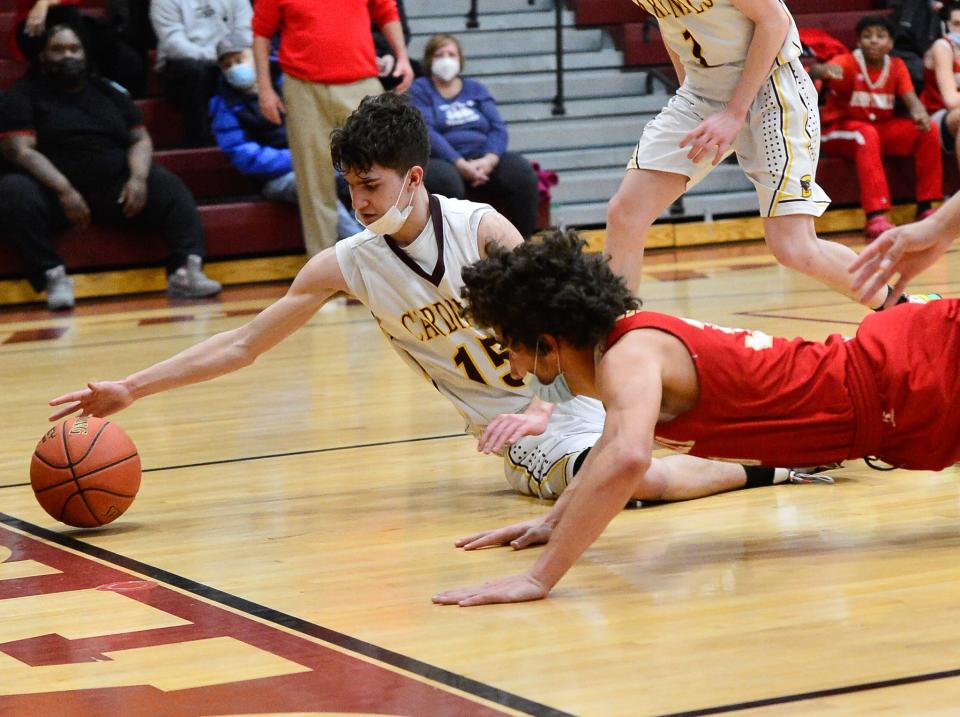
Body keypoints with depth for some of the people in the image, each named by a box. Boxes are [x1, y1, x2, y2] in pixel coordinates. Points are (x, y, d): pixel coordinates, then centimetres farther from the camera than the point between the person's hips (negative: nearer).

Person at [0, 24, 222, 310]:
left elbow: (141, 139, 13)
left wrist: (138, 178, -10)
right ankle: (53, 277, -38)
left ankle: (185, 271, -32)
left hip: (116, 188, 4)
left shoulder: (109, 92, 19)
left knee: (169, 186, -18)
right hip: (54, 193, -4)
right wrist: (64, 190, -22)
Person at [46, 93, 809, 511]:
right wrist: (129, 389, -8)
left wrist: (541, 404, -27)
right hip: (519, 429, -1)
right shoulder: (346, 264, -6)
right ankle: (764, 469, -4)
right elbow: (243, 344, -3)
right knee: (652, 482, -26)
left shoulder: (480, 227, -13)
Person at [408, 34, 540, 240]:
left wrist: (489, 159, -15)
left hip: (482, 159, 4)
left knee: (522, 171, -25)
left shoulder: (475, 89, 20)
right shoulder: (419, 90, 7)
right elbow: (425, 133, -8)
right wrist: (460, 164, -21)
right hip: (441, 161, -4)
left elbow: (498, 128, 7)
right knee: (446, 180, -40)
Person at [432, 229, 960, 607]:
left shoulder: (629, 357, -26)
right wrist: (554, 521, 22)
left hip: (901, 380, -8)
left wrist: (537, 579, -45)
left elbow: (627, 459, -46)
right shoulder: (628, 337, 3)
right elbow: (616, 444, 26)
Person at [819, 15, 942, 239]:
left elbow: (910, 99, -9)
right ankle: (876, 217, -46)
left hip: (881, 129, 5)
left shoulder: (896, 67, 2)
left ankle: (925, 208, -10)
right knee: (867, 134, -38)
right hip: (839, 131, -5)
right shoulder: (846, 63, -13)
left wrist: (919, 113, -34)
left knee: (927, 129, -14)